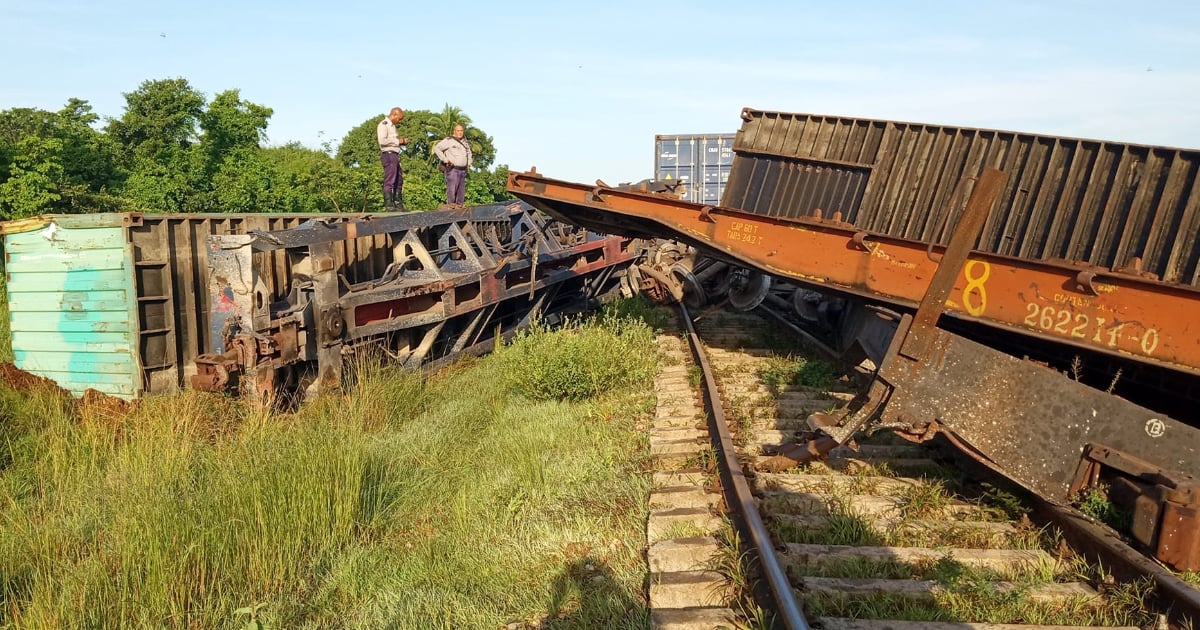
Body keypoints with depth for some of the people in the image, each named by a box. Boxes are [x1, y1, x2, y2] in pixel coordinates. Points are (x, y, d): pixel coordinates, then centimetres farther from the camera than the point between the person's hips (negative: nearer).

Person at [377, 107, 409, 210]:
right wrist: (397, 141, -11)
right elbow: (382, 141, -18)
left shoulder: (392, 125, 22)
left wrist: (402, 141, 9)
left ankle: (398, 203, 17)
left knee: (399, 180, 11)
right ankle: (388, 204, -9)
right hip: (388, 154, -10)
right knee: (389, 180, -10)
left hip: (395, 155, 10)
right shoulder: (383, 124, -7)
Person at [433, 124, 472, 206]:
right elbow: (436, 148, -12)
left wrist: (469, 162, 19)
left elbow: (469, 152, 37)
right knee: (451, 189, -13)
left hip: (463, 170, 7)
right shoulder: (449, 140, -5)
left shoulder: (464, 142, 17)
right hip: (452, 169, -7)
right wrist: (445, 159, -15)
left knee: (461, 190, 6)